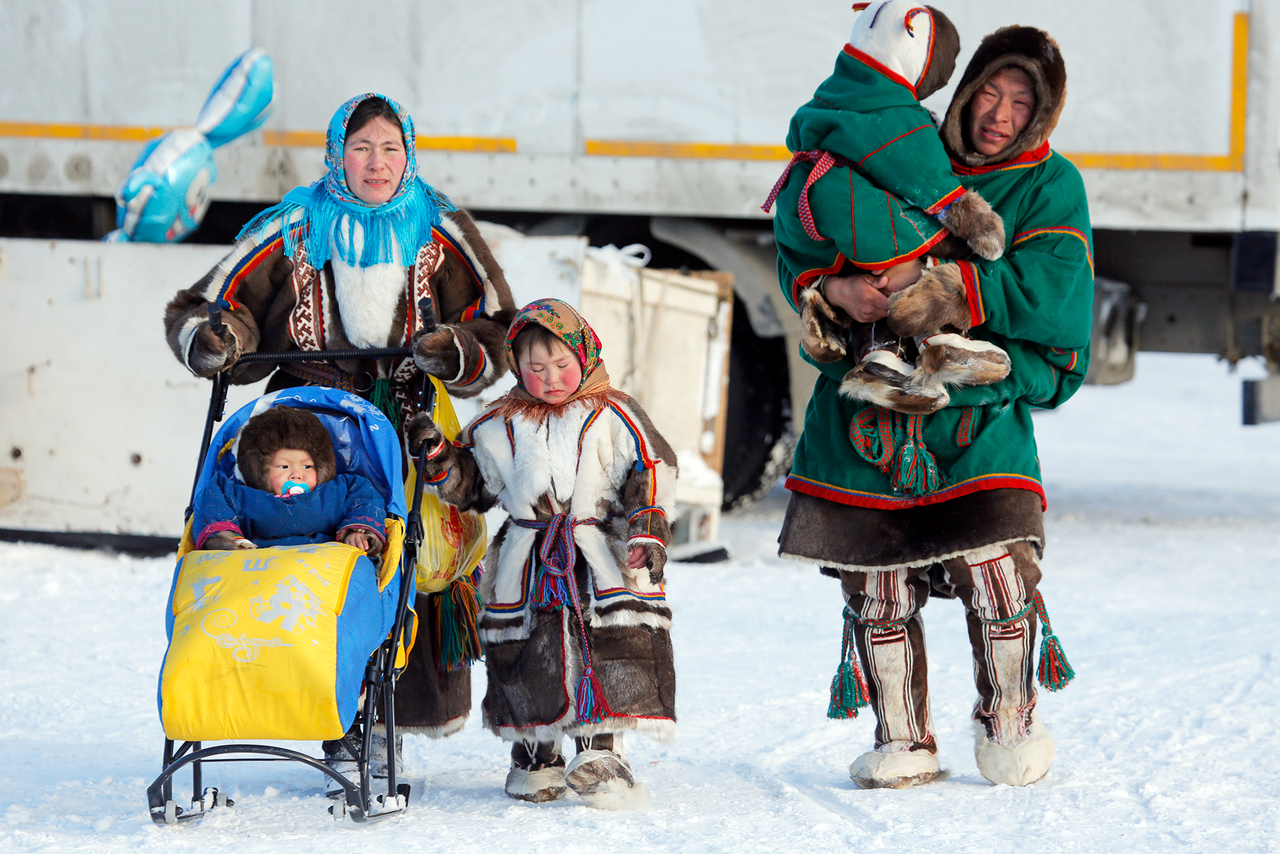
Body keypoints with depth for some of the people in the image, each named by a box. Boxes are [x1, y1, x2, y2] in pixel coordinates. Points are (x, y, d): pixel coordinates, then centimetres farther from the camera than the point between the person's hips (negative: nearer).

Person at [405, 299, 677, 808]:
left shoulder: (613, 417, 3)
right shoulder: (499, 426, 11)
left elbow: (651, 474, 1)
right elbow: (471, 485, 19)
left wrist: (647, 531, -11)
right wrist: (439, 459, 1)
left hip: (601, 563, -2)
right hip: (526, 566, 2)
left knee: (610, 651, -13)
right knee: (527, 658, 0)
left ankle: (600, 751, -7)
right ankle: (535, 756, 14)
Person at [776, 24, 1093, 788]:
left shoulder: (1050, 187, 2)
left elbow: (1047, 285, -15)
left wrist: (925, 295, -24)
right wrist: (833, 287, -12)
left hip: (981, 419, -2)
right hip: (868, 413, 2)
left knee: (998, 574, -12)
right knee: (878, 586, 1)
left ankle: (1009, 725, 12)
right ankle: (905, 742, 17)